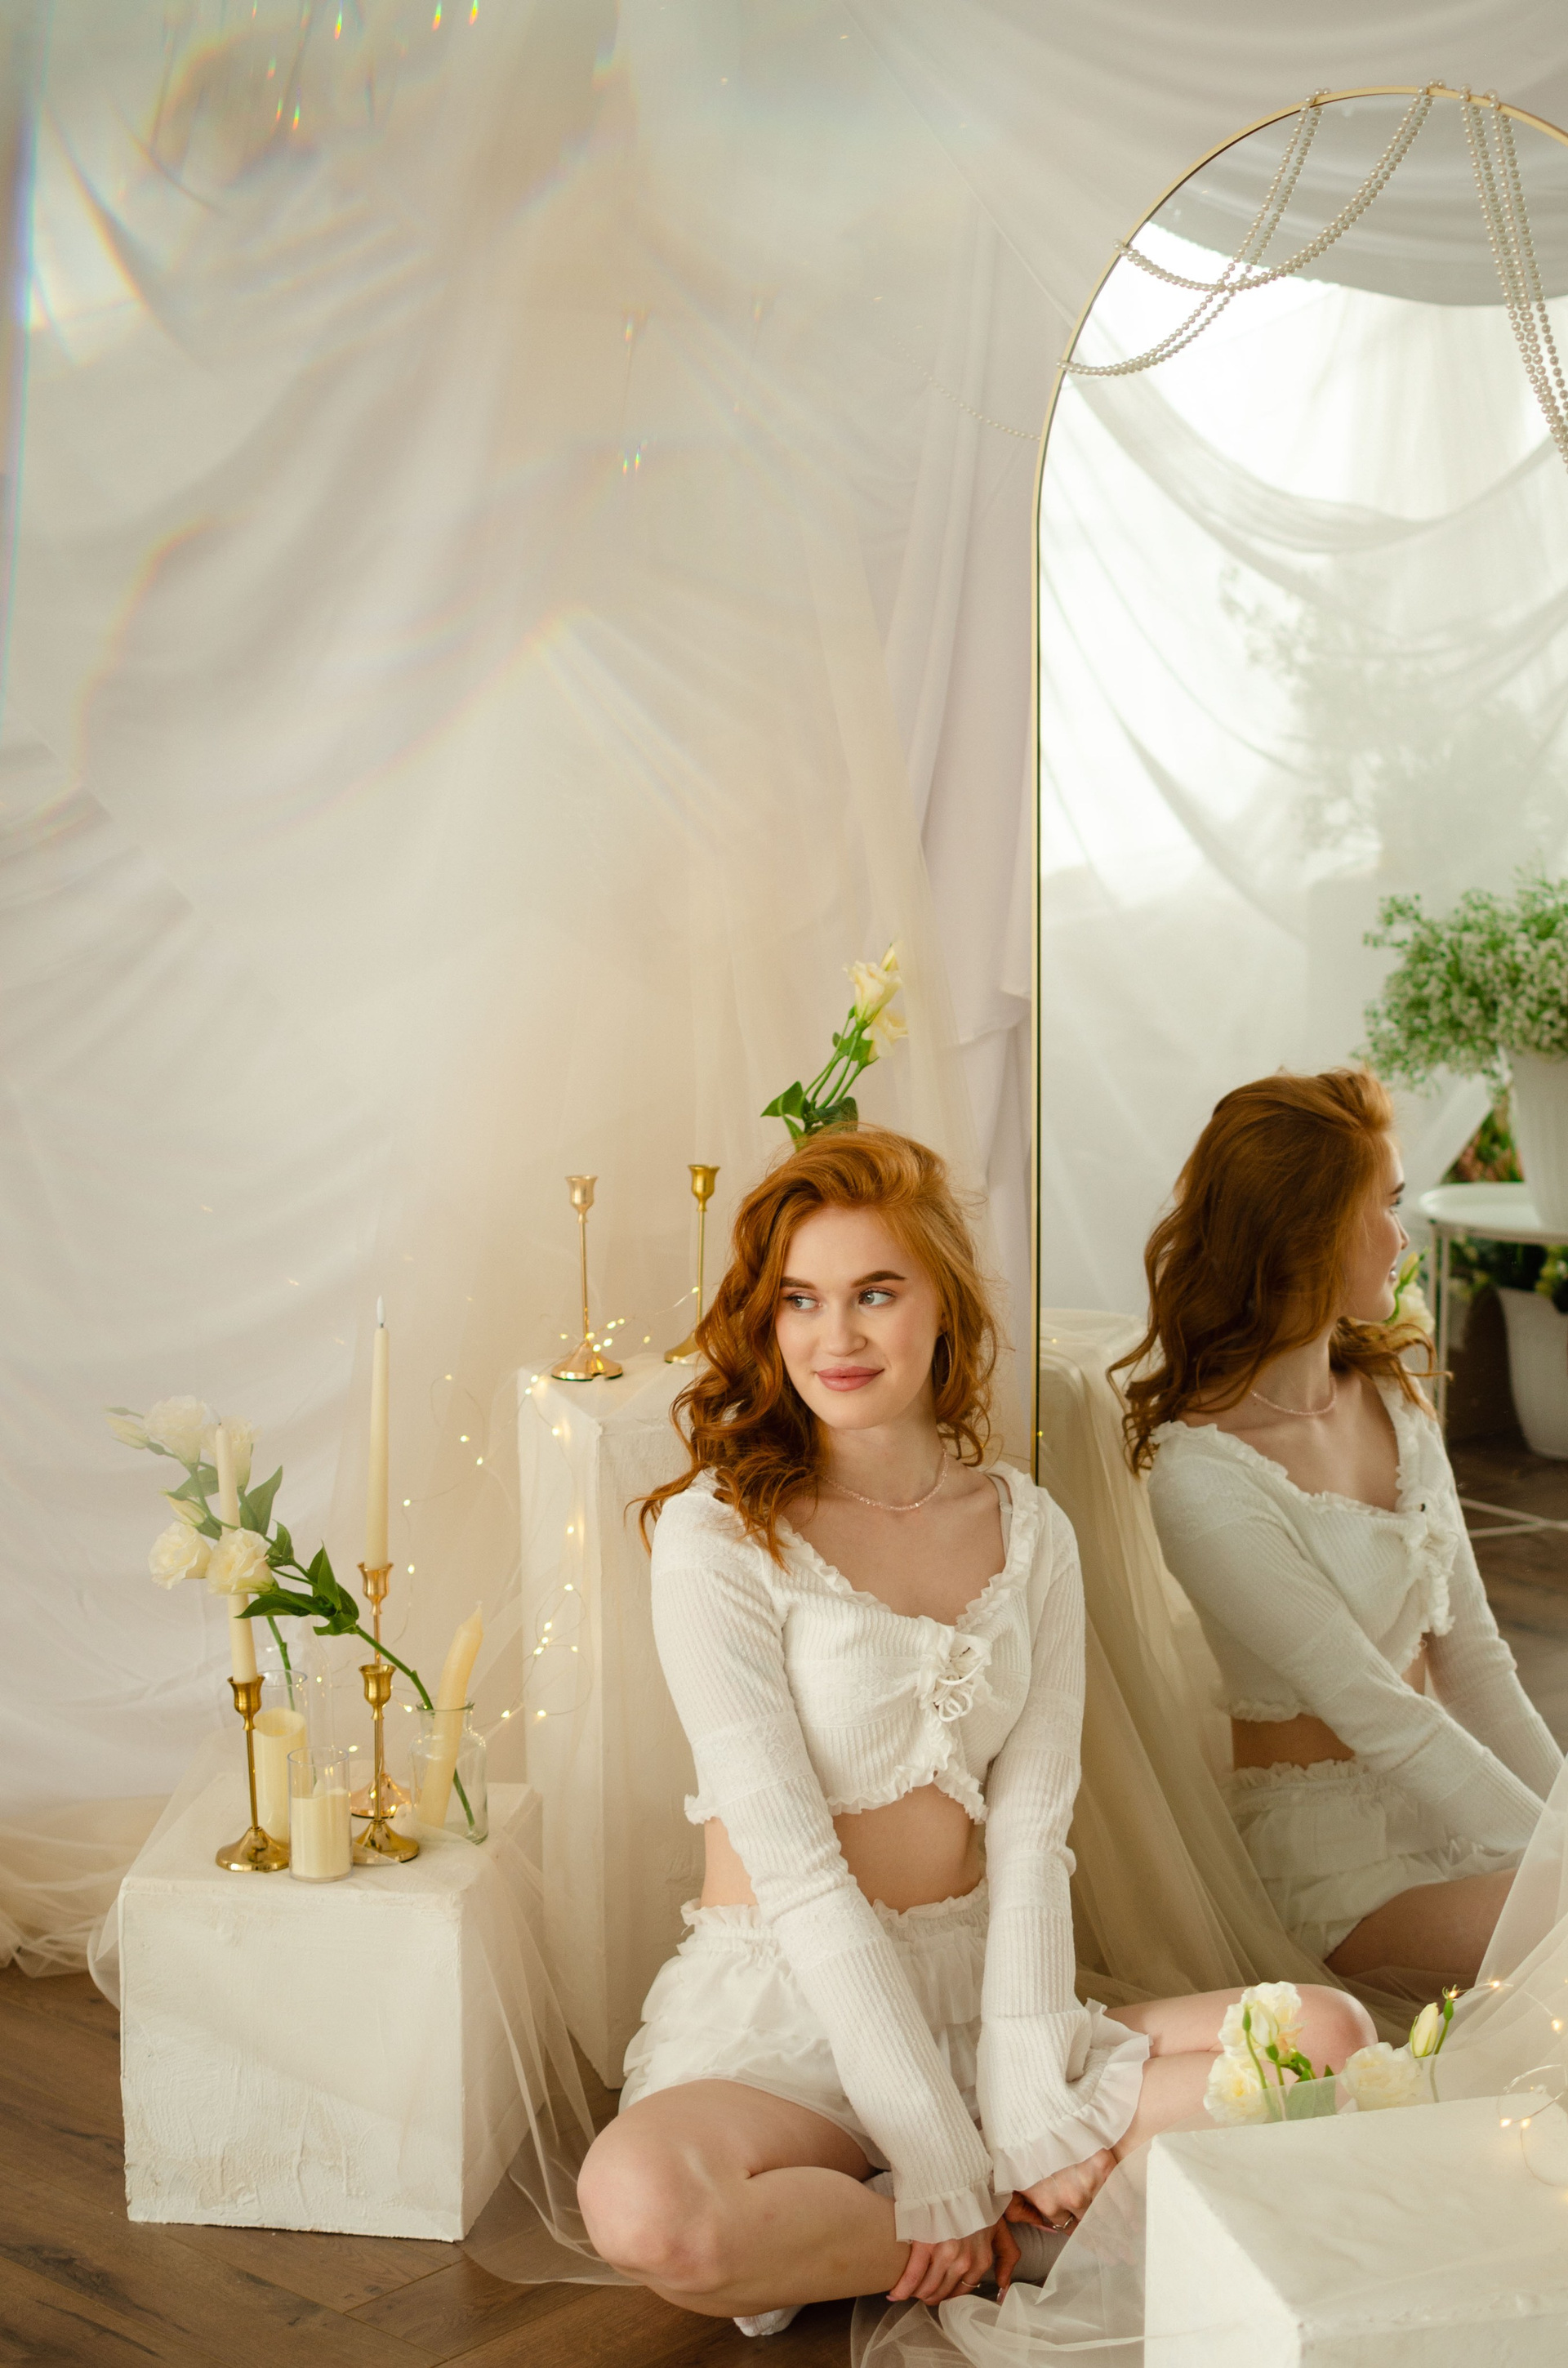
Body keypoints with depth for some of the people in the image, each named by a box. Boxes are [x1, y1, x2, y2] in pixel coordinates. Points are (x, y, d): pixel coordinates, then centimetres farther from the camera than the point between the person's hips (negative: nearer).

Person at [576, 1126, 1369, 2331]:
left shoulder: (1027, 1530, 5)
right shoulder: (716, 1536, -10)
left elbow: (1031, 1831, -1)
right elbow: (797, 1869, -14)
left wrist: (1027, 2101, -13)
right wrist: (944, 2161, -17)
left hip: (976, 1993, 5)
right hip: (778, 2007, -4)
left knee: (1330, 2035, -12)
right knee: (644, 2206, -35)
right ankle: (1007, 2237, -9)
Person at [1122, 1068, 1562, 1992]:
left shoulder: (1392, 1399, 6)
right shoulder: (1202, 1474, -19)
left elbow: (1471, 1654, 6)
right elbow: (1369, 1709, -19)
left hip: (1448, 1798, 7)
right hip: (1335, 1850, -7)